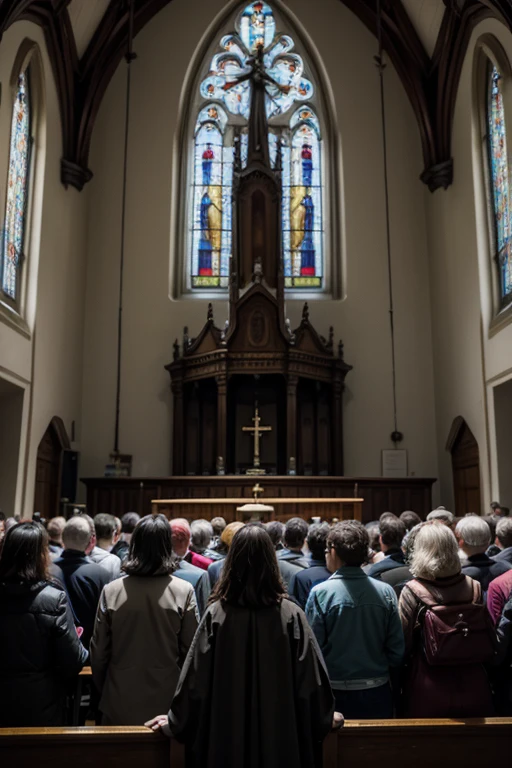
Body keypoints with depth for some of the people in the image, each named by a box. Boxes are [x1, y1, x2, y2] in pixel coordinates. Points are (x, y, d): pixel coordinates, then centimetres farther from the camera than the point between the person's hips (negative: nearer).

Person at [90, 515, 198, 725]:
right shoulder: (184, 592, -13)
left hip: (121, 703, 1)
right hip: (167, 701, -1)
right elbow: (191, 650, -7)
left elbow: (99, 651, -2)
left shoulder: (111, 591, -10)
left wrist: (102, 690, 15)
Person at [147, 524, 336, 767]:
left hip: (226, 732, 0)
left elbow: (196, 678, -8)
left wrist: (176, 720, 9)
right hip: (280, 731, 0)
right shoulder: (291, 615, -14)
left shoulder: (216, 614, -14)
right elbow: (312, 677, -8)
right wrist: (325, 718, 10)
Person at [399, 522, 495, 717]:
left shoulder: (412, 592, -14)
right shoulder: (474, 588, -4)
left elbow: (404, 643, -9)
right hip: (473, 689, 3)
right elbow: (489, 639, 4)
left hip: (428, 694, -3)